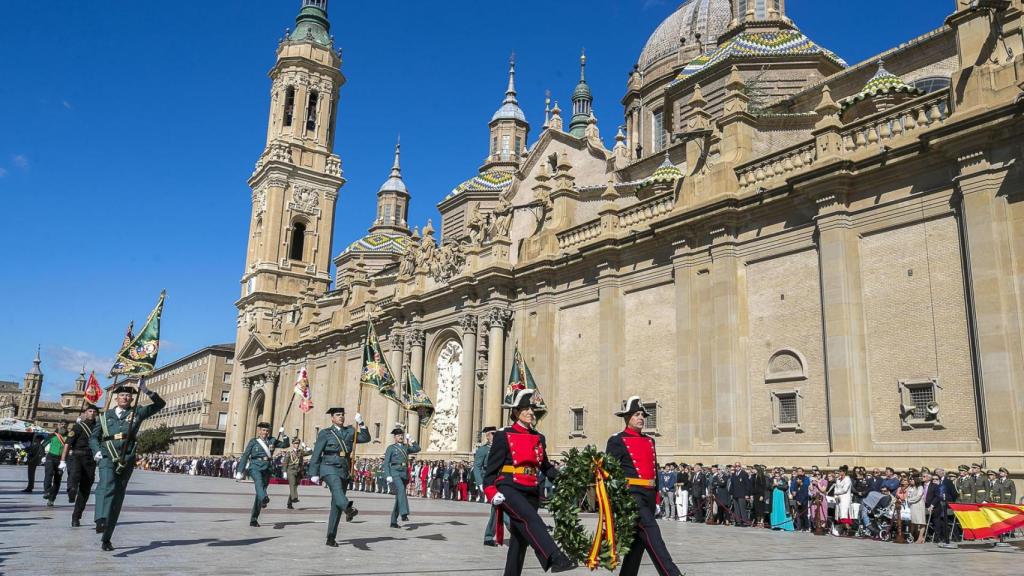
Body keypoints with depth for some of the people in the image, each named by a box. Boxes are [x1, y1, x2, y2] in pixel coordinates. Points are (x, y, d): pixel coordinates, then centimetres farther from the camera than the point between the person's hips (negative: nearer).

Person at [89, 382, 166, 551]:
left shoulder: (137, 412, 14)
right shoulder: (105, 416, 18)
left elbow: (160, 404, 7)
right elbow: (94, 437, 19)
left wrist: (147, 391, -7)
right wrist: (97, 450, -1)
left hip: (127, 459, 0)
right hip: (107, 457, 0)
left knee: (118, 498, 2)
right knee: (107, 485, -29)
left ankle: (106, 538, 10)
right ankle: (101, 520, -49)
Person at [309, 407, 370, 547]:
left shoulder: (349, 431, 16)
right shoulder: (325, 433, 4)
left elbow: (366, 438, 6)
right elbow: (316, 454, 2)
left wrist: (361, 424, -6)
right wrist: (314, 474, -4)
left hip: (344, 471, 5)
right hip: (329, 468, -5)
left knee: (336, 506, 4)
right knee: (337, 487, -36)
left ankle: (331, 538, 10)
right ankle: (348, 509, -64)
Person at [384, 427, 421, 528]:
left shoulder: (405, 447, 20)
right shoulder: (390, 448, 4)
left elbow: (417, 448, 20)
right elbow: (386, 463, -2)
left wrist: (410, 439, 16)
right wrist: (388, 476, -14)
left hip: (404, 473, 6)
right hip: (395, 473, -6)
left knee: (398, 497, 7)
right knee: (401, 490, -31)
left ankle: (393, 521, 14)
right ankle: (404, 514, -42)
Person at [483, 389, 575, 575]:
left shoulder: (539, 438, 15)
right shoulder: (504, 436, -1)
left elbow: (545, 466, 22)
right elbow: (492, 467, -2)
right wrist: (491, 492, -16)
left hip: (531, 492, 6)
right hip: (509, 489, -6)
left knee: (521, 537, 8)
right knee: (531, 519, -30)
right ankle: (555, 559, -44)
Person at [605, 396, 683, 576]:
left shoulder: (650, 441, 17)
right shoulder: (617, 441, -4)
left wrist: (656, 498, 19)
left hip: (648, 495, 7)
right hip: (632, 494, -7)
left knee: (638, 540, 10)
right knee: (652, 534, -17)